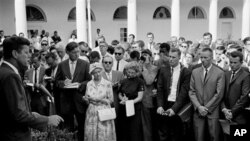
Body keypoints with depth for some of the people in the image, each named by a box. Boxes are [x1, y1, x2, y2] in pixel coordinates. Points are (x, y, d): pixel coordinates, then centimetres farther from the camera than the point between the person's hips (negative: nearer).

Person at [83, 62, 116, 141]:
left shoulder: (107, 84, -4)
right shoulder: (89, 84, 5)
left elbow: (111, 100, -2)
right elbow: (87, 100, 12)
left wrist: (100, 99, -14)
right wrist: (85, 98, -9)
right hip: (91, 113, 3)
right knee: (91, 135, 4)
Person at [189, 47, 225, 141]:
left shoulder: (220, 73, -1)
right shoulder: (195, 72, 9)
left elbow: (219, 94, -5)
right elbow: (191, 92, 5)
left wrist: (207, 108, -9)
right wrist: (199, 107, -7)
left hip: (213, 111, -2)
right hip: (198, 111, 2)